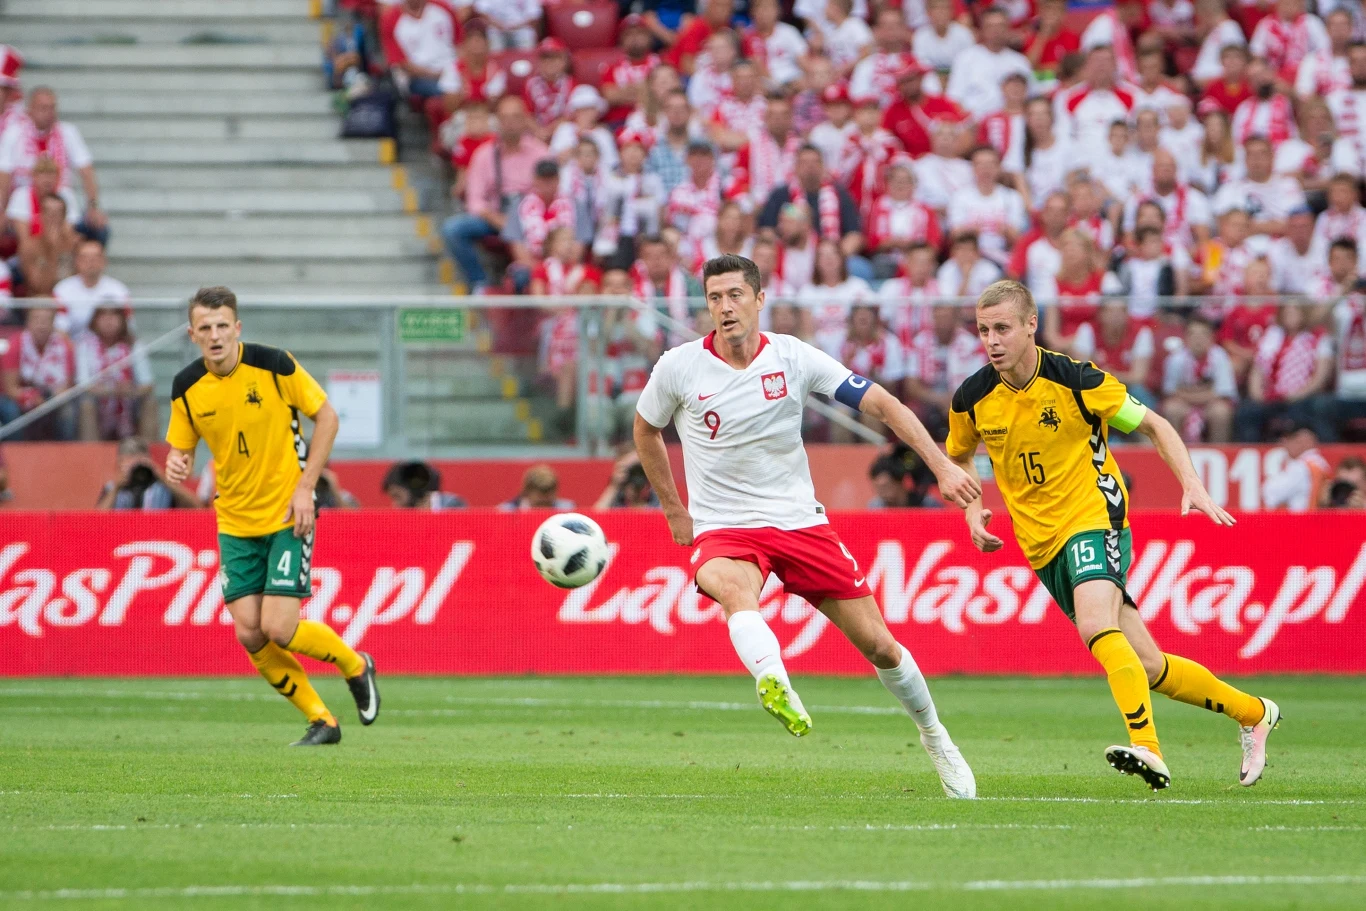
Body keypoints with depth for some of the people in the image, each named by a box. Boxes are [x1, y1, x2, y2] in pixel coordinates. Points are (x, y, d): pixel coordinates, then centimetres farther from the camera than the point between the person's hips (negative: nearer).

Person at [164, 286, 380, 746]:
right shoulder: (187, 386, -4)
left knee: (279, 629, -13)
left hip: (287, 514, -4)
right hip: (235, 523, 4)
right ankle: (321, 720, 13)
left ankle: (356, 666, 18)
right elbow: (181, 446, 9)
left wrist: (305, 487, -11)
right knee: (249, 634, -5)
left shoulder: (273, 364, -14)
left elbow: (326, 415, -5)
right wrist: (176, 465, -16)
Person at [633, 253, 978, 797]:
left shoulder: (793, 358, -5)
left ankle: (933, 734, 28)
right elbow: (645, 430, 15)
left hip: (799, 521, 2)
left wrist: (943, 468, -11)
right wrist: (674, 510, 15)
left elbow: (881, 404, -3)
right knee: (734, 589, -39)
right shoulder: (679, 368, -5)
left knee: (877, 644, 1)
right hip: (721, 527, -2)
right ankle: (775, 687, -67)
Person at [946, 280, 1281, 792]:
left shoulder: (1077, 381, -12)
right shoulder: (972, 399, -2)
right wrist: (972, 510, 2)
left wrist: (1192, 485, -14)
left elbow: (1152, 425, -1)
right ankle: (1253, 713, 27)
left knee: (1096, 626, -34)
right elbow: (959, 456, 20)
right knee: (1147, 667, 7)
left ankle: (1146, 748, -42)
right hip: (1043, 546, 5)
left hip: (1094, 519, -5)